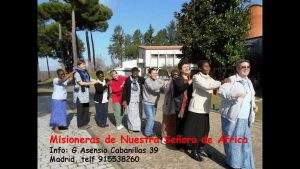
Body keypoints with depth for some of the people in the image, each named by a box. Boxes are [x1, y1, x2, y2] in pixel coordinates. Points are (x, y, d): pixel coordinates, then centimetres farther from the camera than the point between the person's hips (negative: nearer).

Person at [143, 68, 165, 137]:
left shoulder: (158, 80, 2)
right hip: (148, 103, -6)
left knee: (152, 118, 14)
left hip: (154, 103, 6)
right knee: (150, 118, -6)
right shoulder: (147, 80, -16)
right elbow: (153, 87, -30)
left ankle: (150, 131, 30)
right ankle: (147, 132, 12)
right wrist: (163, 84, -30)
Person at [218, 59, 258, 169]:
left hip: (245, 118, 7)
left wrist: (254, 105, 11)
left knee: (246, 141, 13)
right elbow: (221, 91, -20)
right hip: (233, 116, -7)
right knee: (233, 141, 4)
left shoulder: (249, 82, 17)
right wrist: (235, 93, -32)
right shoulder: (232, 79, -7)